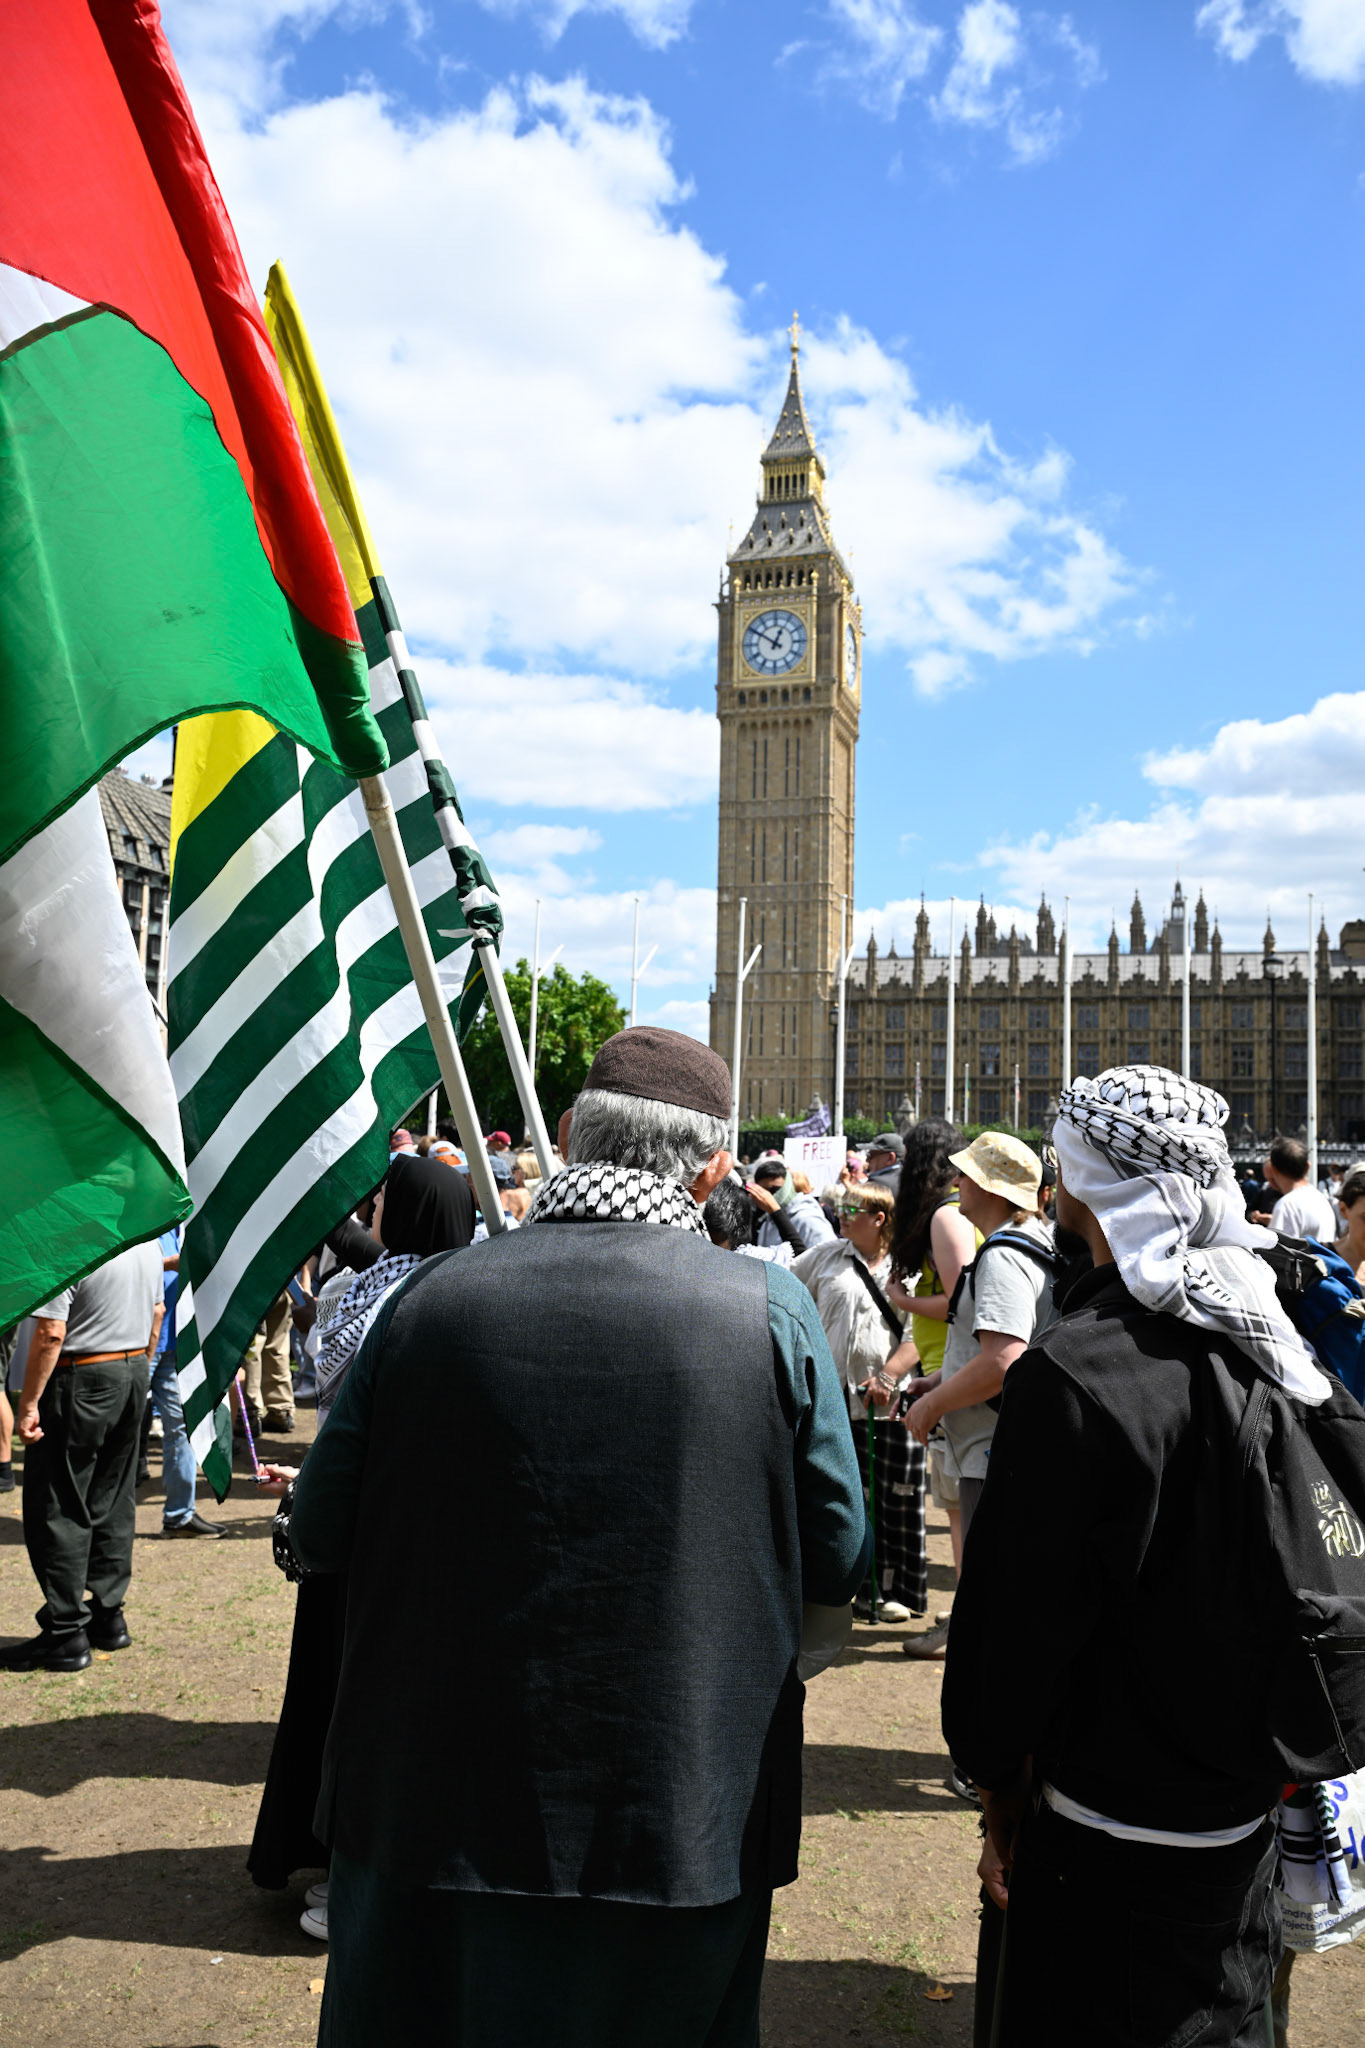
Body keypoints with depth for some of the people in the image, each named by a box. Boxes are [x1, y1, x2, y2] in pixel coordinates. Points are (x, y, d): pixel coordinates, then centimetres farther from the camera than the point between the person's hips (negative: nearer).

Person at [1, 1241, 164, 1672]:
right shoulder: (147, 1241, 5)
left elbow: (50, 1333, -21)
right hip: (134, 1370, 8)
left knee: (56, 1508, 3)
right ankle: (109, 1616, 24)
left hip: (81, 1381, -8)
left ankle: (65, 1633, 6)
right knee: (113, 1503, 16)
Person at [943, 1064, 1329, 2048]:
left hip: (1121, 1834, -7)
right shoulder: (1269, 1336, -3)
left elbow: (1025, 1614, -20)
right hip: (1250, 1815, 7)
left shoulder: (1074, 1369, -26)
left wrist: (1001, 1790, -4)